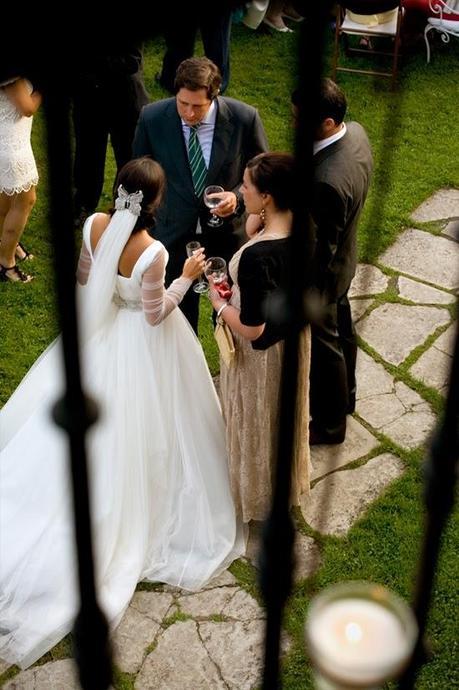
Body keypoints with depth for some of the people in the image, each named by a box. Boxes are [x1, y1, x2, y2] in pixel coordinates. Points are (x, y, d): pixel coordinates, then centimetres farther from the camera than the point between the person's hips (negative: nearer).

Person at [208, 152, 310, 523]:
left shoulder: (257, 257, -39)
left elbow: (252, 328, -30)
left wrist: (219, 302, -13)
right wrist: (256, 214, -12)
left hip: (260, 351, -8)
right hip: (294, 335, 8)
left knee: (257, 423, 19)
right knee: (284, 415, 31)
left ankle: (259, 495, 45)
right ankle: (287, 482, 56)